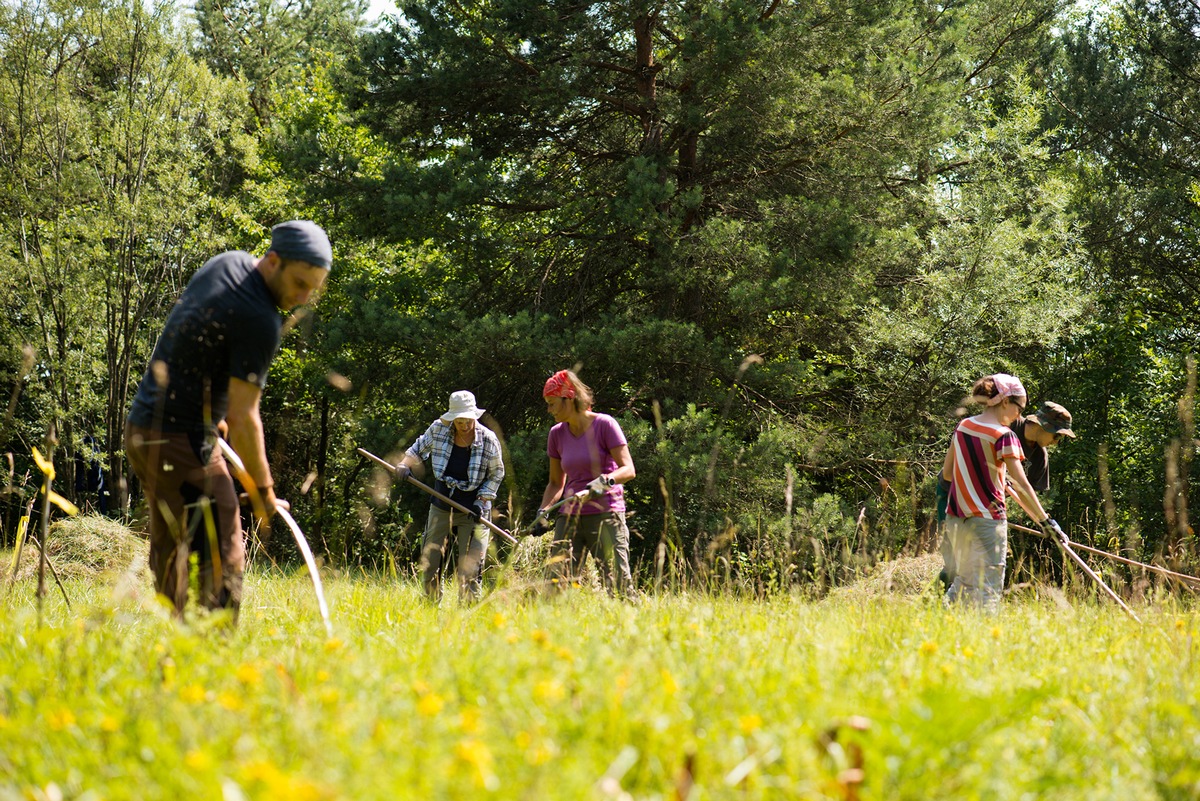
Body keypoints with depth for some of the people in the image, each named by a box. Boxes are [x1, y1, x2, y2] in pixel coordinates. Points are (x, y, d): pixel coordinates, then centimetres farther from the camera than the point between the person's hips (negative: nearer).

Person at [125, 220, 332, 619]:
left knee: (169, 553, 14)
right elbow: (243, 417, -18)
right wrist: (264, 490, -9)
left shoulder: (229, 262, 8)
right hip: (182, 441, -10)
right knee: (223, 555, -11)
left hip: (142, 426, 10)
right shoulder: (260, 322, -19)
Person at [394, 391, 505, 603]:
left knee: (469, 568, -8)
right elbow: (419, 449, 13)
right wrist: (405, 465, -6)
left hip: (472, 510, -3)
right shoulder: (438, 429, -7)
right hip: (441, 508, 3)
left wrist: (482, 501, -9)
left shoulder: (488, 440, -12)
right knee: (429, 563, 7)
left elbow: (497, 474, 0)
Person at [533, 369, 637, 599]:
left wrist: (605, 480, -31)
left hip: (605, 515, -5)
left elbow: (628, 470, -11)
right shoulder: (557, 434, 10)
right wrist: (543, 511, 3)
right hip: (570, 517, 5)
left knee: (618, 584, -12)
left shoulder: (605, 425, -5)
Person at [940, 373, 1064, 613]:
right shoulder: (1004, 436, -13)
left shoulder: (963, 427, 7)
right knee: (988, 588, -2)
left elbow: (947, 473, 15)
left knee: (962, 583, 17)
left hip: (955, 518, 7)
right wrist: (1045, 521, -14)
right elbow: (1021, 485, -17)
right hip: (987, 519, -7)